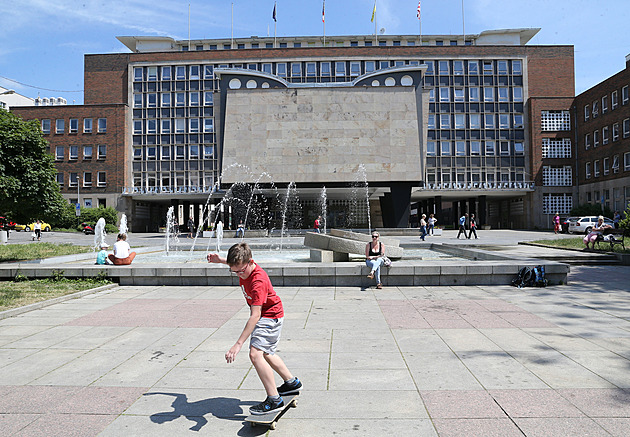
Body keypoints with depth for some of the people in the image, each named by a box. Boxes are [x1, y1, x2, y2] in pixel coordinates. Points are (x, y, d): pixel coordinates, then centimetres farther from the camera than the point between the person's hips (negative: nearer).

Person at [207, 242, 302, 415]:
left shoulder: (258, 281, -35)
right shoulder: (244, 267, -11)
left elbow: (255, 316, -39)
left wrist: (238, 344, -41)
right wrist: (221, 260, 3)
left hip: (270, 317, -10)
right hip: (265, 315, 10)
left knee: (255, 354, -23)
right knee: (265, 354, 22)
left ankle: (274, 400, -15)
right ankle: (292, 383, 39)